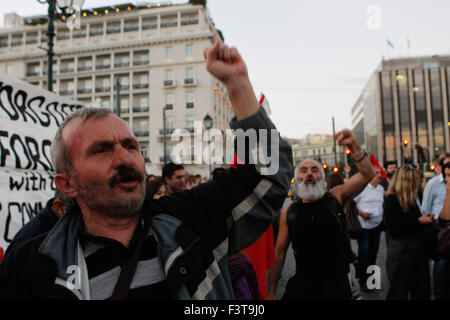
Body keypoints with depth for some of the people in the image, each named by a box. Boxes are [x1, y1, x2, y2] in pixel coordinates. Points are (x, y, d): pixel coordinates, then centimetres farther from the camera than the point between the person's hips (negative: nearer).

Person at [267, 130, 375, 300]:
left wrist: (354, 147, -27)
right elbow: (279, 253, 3)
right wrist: (271, 291, 4)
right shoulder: (289, 213, -1)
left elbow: (367, 174, -13)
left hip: (337, 282, 0)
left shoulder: (336, 197, -1)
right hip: (302, 284, 0)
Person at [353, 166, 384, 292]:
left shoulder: (381, 188, 11)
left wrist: (383, 215, 9)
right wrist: (361, 213, -18)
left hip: (377, 225, 7)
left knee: (373, 252, 12)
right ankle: (362, 281, 6)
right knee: (364, 252, -6)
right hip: (364, 225, -6)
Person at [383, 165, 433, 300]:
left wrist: (424, 218, 1)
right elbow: (394, 229, -21)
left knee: (421, 291, 16)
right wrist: (419, 221, -16)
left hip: (417, 248, 8)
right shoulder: (391, 200, -15)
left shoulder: (411, 198, 10)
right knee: (399, 292, 6)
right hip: (401, 251, -8)